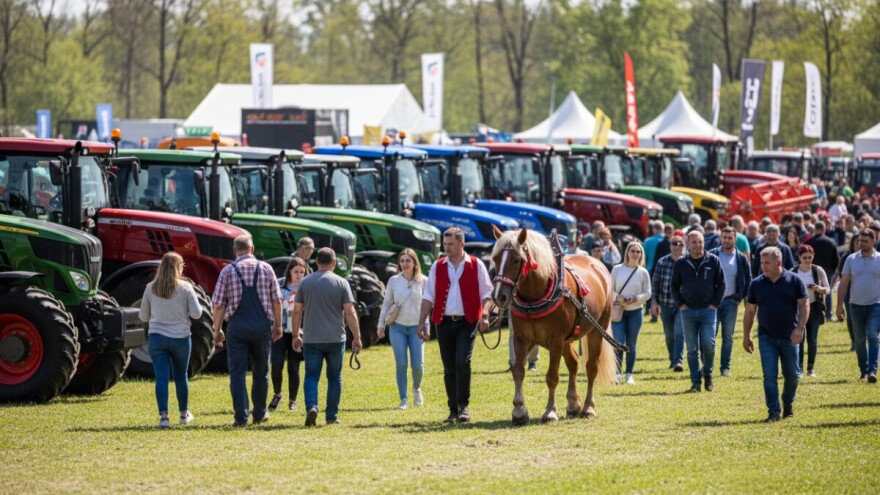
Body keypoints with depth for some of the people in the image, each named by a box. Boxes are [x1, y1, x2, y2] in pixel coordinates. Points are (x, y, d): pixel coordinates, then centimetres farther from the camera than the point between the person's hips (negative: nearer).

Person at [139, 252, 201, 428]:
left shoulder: (151, 288, 0)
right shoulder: (185, 288, -6)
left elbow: (143, 316, 6)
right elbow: (196, 313, -8)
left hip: (157, 336, 1)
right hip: (181, 338, -1)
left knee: (161, 377, -2)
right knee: (181, 377, 15)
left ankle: (163, 416, -11)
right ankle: (184, 414, 28)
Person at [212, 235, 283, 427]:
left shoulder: (227, 271, -1)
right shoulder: (266, 268, 2)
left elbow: (219, 304, -2)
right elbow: (277, 300, 3)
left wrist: (217, 330, 6)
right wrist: (277, 325, 12)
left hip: (236, 326, -1)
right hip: (262, 325, 1)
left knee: (237, 373, 0)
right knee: (261, 371, 15)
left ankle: (241, 416, -7)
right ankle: (260, 413, 24)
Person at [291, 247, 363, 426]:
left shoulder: (305, 282, 2)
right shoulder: (341, 283, -2)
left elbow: (297, 311, 3)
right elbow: (350, 312, -6)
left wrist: (296, 335, 13)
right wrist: (357, 337, -1)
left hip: (311, 339, 0)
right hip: (336, 338, 0)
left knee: (311, 376, 2)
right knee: (334, 378, 12)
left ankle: (311, 406, -21)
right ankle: (332, 416, 13)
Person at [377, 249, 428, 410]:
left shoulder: (424, 281, -2)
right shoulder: (393, 281, 3)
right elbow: (386, 303, 10)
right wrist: (381, 324, 8)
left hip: (417, 327, -1)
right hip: (398, 327, 1)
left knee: (418, 364, -3)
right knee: (401, 364, -3)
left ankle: (417, 389, 28)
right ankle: (403, 399, 5)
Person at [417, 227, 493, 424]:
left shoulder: (476, 265, 2)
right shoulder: (437, 267, 9)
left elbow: (487, 293, 0)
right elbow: (428, 296, 9)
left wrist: (484, 315, -15)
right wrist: (422, 322, 3)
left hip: (467, 322, -3)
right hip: (444, 323, 3)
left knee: (462, 362, -17)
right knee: (449, 368, 6)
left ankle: (463, 406, -8)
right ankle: (453, 410, 13)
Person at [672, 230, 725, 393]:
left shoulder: (713, 261, 3)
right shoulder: (680, 263, 6)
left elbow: (721, 284, 6)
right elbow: (675, 286, 12)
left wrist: (715, 303, -3)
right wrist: (680, 304, 0)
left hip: (708, 310, -1)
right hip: (688, 311, 1)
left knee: (708, 345, -11)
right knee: (692, 349, 2)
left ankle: (707, 374, 12)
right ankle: (695, 382, 8)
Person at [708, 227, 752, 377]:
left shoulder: (741, 259, 4)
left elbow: (748, 281, 9)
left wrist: (740, 297, 1)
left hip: (730, 301, 1)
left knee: (728, 337, 5)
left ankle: (725, 367, 9)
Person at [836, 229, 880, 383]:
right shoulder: (851, 259, 3)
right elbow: (844, 283, 3)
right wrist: (839, 305, -3)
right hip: (856, 305, 3)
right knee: (859, 340, 10)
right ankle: (863, 370, 22)